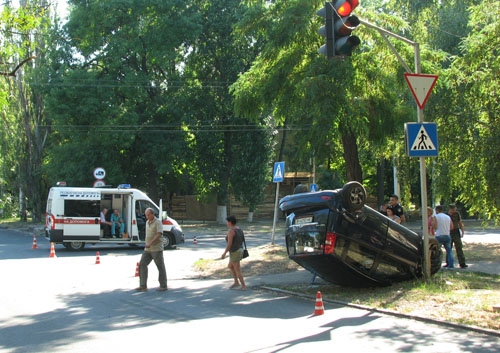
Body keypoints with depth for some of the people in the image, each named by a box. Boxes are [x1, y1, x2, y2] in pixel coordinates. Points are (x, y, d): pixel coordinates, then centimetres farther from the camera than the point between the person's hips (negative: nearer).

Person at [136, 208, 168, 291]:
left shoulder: (158, 222, -10)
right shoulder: (147, 222, 14)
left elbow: (159, 234, -21)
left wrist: (150, 243, -28)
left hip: (156, 249, -8)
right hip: (148, 249, 8)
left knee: (160, 267, -1)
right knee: (142, 265, -1)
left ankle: (163, 286, 7)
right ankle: (143, 285, 0)